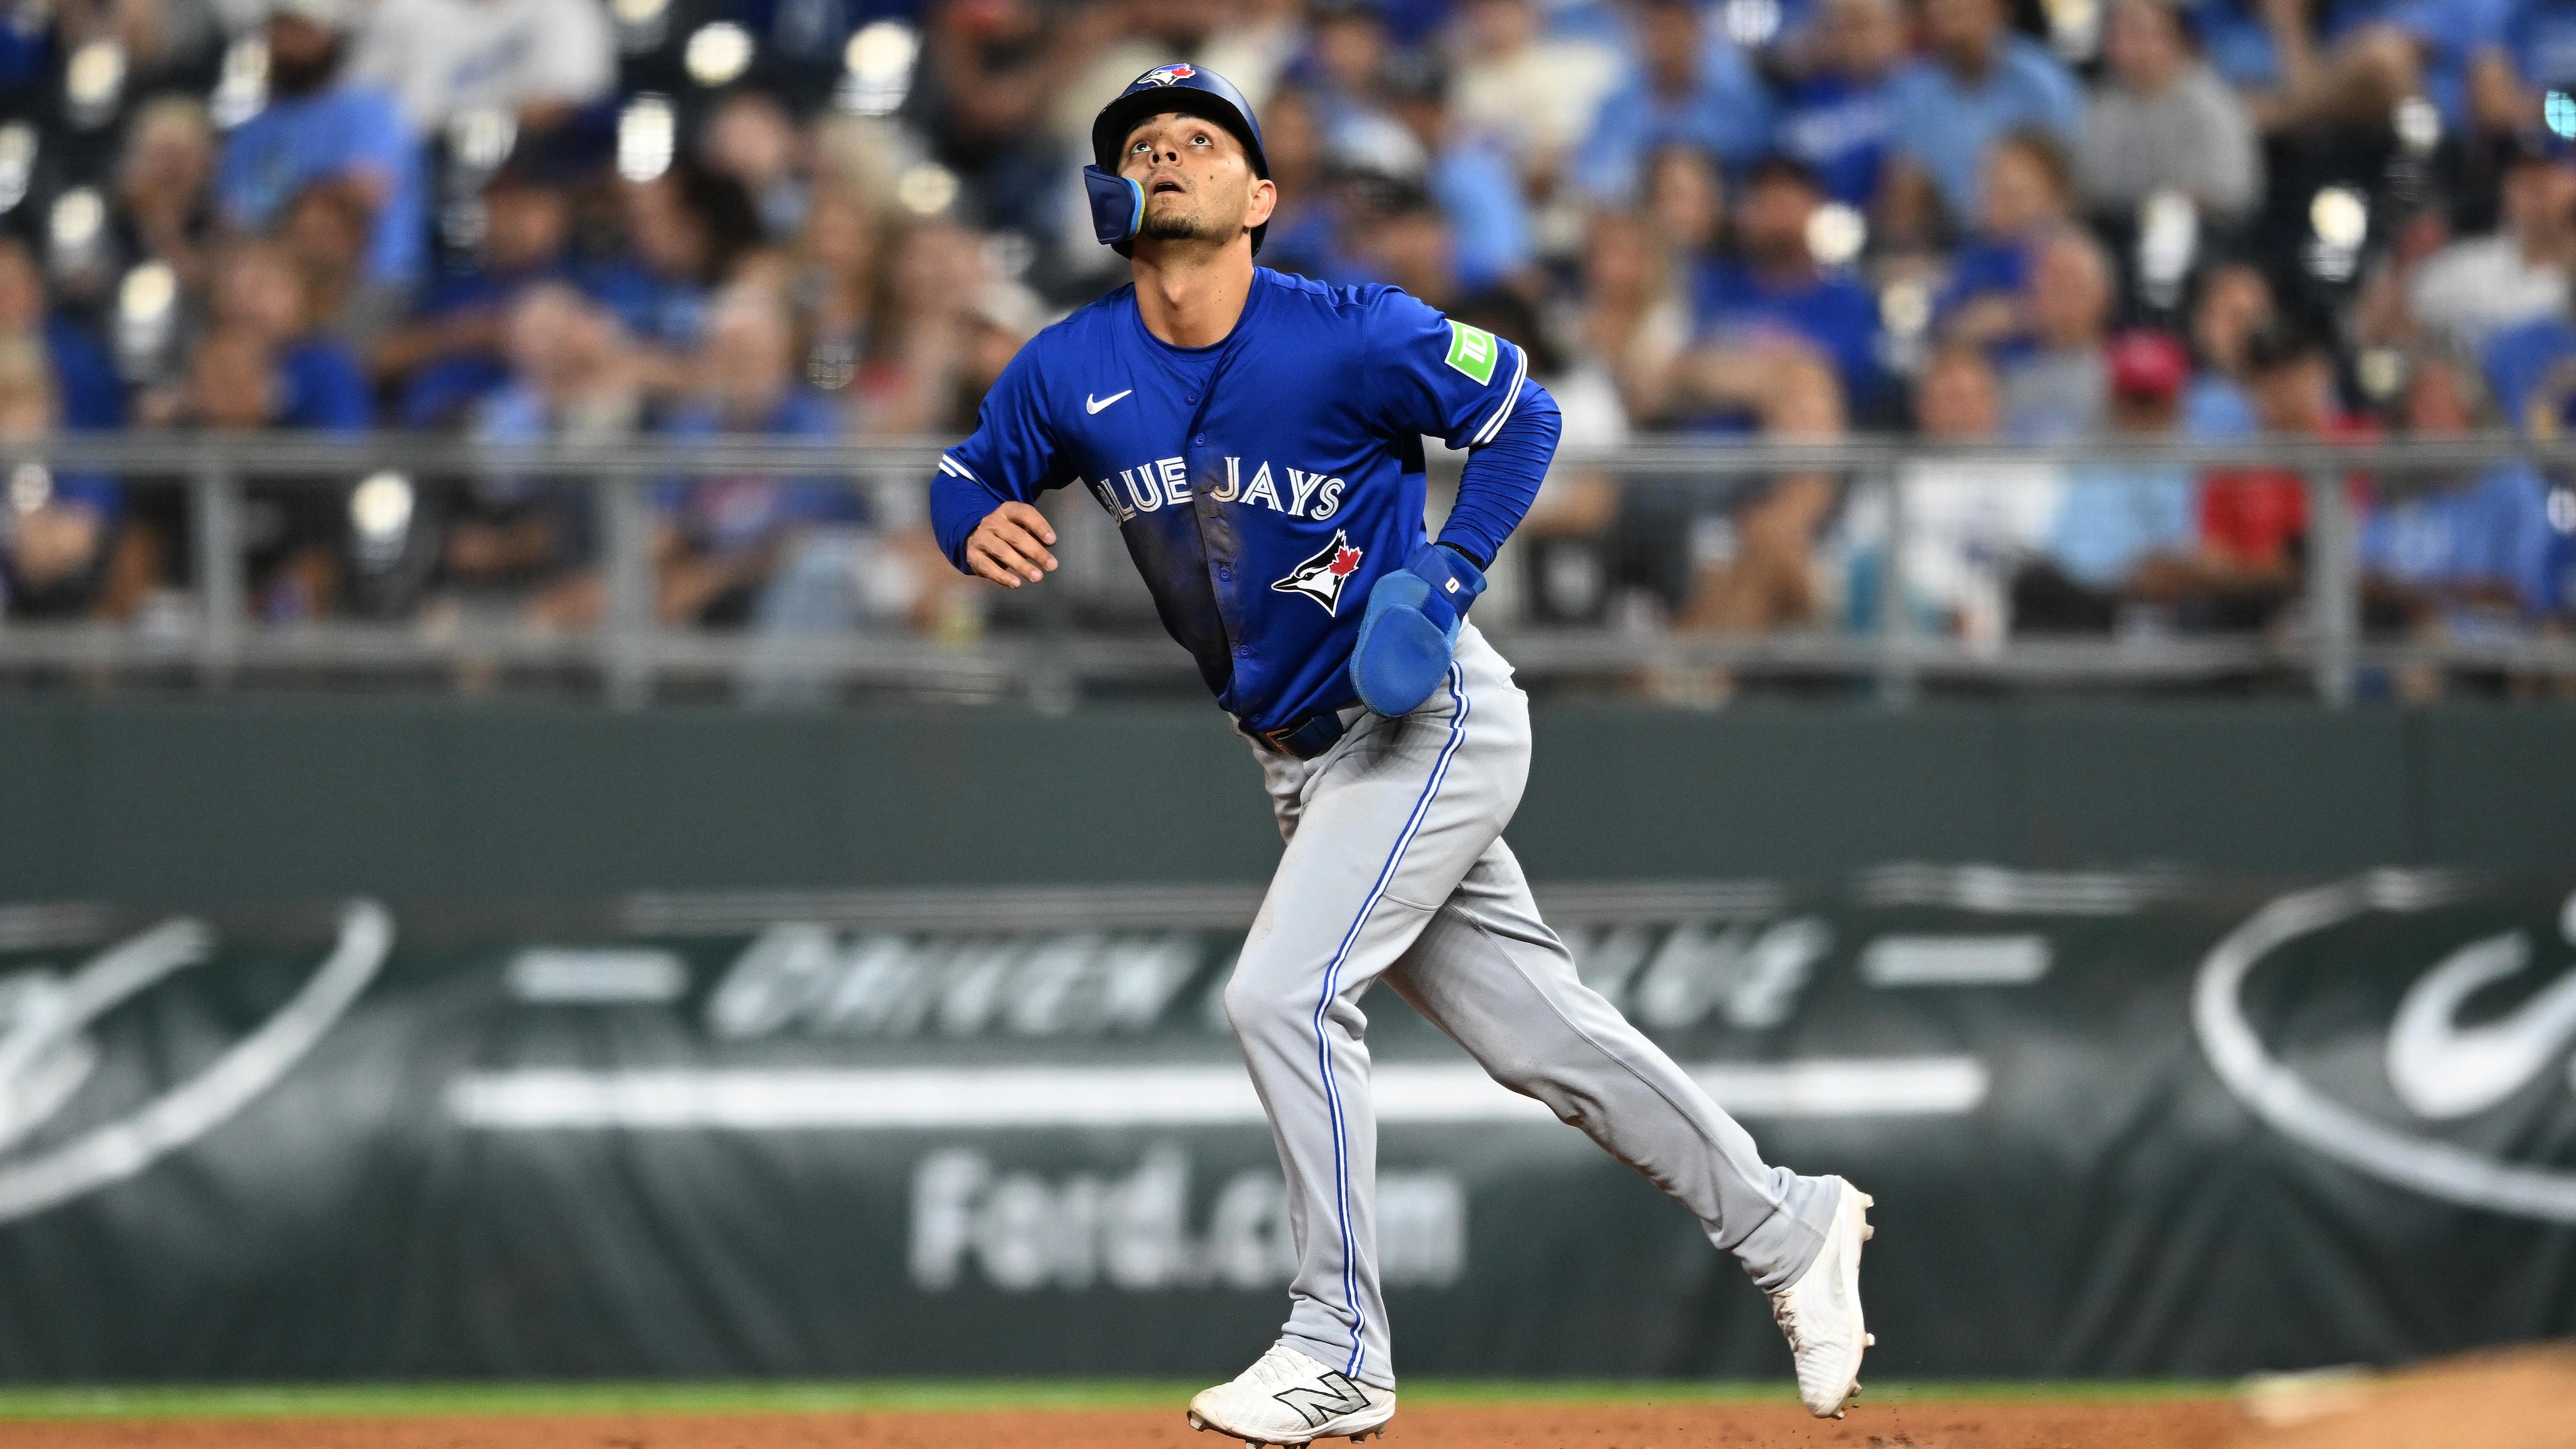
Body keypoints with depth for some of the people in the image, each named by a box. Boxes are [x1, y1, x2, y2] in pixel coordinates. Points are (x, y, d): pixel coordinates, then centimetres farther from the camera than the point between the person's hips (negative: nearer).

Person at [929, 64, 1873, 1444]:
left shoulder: (1353, 336, -18)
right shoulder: (1067, 373, -4)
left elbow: (1521, 413, -6)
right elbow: (967, 480, 8)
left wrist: (1446, 580, -17)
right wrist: (981, 525, -15)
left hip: (1430, 723, -6)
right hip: (1303, 760, 6)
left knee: (1284, 992, -18)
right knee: (1539, 1031, 10)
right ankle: (1788, 1228, 25)